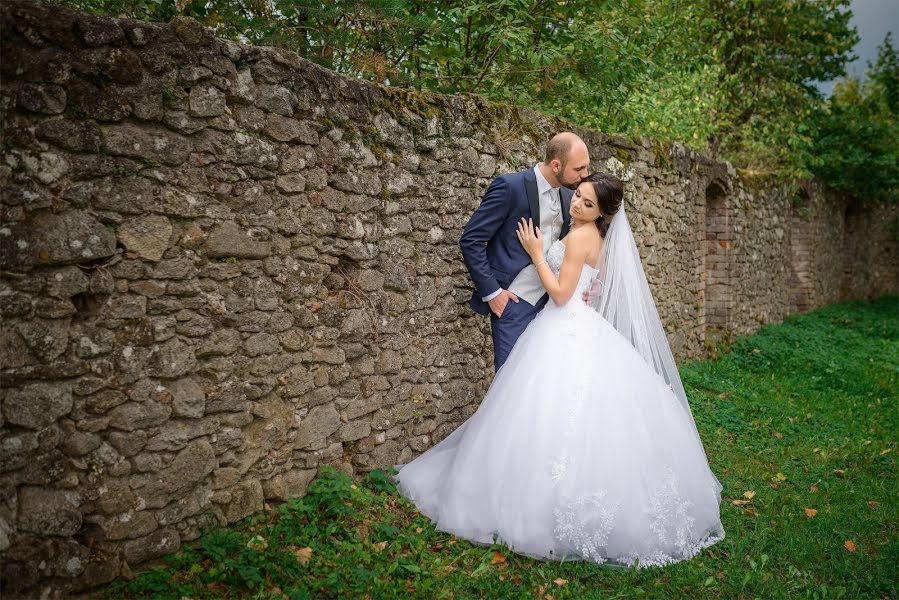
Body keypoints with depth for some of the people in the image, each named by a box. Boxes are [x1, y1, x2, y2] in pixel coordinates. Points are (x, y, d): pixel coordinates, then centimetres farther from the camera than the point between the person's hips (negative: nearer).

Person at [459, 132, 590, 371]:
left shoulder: (568, 197, 7)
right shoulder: (510, 186, -13)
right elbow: (470, 240, -13)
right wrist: (491, 291, -14)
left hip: (550, 300, 6)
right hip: (513, 301, -6)